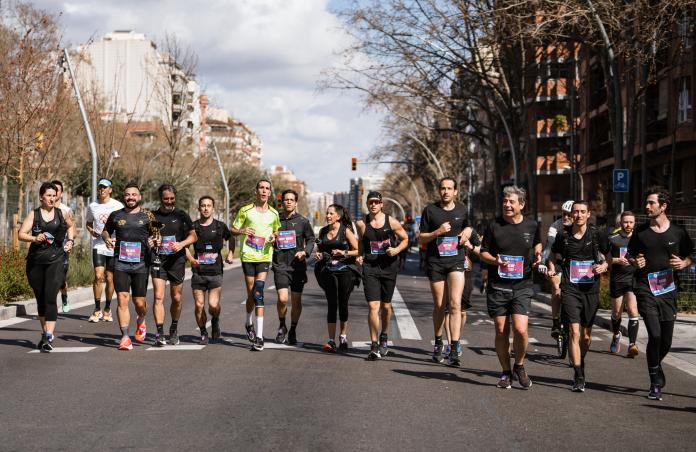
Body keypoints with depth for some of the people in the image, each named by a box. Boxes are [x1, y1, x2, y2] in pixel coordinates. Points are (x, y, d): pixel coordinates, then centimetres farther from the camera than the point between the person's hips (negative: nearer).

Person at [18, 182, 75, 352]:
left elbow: (71, 225, 26)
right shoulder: (33, 214, 3)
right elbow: (21, 234, -4)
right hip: (36, 261, 2)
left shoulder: (61, 213, 6)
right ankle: (45, 333, 26)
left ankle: (49, 337, -19)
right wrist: (34, 238, -22)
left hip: (56, 261, -2)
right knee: (40, 299, 11)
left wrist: (70, 240, 11)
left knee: (50, 297, -14)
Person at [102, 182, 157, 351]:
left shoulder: (147, 216, 5)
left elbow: (156, 234, 13)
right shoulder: (116, 215, 9)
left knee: (139, 301, 4)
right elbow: (105, 230, 23)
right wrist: (107, 239, 1)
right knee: (122, 299, -10)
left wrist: (154, 241, -9)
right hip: (120, 262, 1)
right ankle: (125, 338, -7)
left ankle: (141, 321, 40)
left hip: (141, 263, -1)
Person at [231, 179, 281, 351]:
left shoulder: (274, 214, 10)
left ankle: (259, 336, -17)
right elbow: (233, 230, 9)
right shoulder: (245, 210, 4)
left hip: (265, 256, 0)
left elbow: (276, 232, 23)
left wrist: (274, 237, -1)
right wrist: (241, 230, -14)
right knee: (251, 294, 2)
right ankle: (248, 323, 34)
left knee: (258, 292, -15)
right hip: (248, 256, 0)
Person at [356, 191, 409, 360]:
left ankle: (384, 336, 39)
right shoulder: (362, 224, 2)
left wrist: (397, 250, -11)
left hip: (389, 267, 1)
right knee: (373, 306, -12)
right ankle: (374, 346, -9)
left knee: (386, 306, 13)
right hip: (370, 267, -1)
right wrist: (360, 256, 2)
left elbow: (405, 239, 7)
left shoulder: (392, 222, -2)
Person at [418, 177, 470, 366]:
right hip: (435, 262, 0)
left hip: (456, 261, 1)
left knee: (455, 304, -12)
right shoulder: (430, 210, 1)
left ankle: (455, 349, -15)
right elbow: (421, 238, 2)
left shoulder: (462, 210, 8)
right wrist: (438, 232, -15)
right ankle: (438, 343, 28)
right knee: (439, 306, 8)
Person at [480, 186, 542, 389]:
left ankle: (519, 366, 12)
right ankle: (506, 372, 20)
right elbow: (483, 253, 6)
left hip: (522, 286, 0)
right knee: (501, 331, 4)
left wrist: (538, 255, 4)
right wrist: (495, 261, -14)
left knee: (520, 329, -14)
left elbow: (537, 243, 25)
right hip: (497, 287, 0)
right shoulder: (494, 226, 0)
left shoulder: (532, 226, 4)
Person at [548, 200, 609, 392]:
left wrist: (604, 265, -11)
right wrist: (552, 269, -4)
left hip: (591, 289, 1)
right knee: (575, 332, -13)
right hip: (570, 289, -1)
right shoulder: (563, 235, 4)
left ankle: (580, 364, 38)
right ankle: (579, 377, -11)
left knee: (586, 336, 10)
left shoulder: (596, 235, 2)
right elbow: (554, 257, 16)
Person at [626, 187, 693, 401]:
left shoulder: (678, 233, 3)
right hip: (645, 289, -1)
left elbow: (689, 257, 13)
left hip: (668, 289, 1)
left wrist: (683, 263, -9)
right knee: (655, 335, -14)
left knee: (666, 340, 5)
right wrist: (635, 262, -6)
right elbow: (630, 255, 16)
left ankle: (655, 365, 38)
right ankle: (656, 383, 0)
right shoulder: (641, 232, 4)